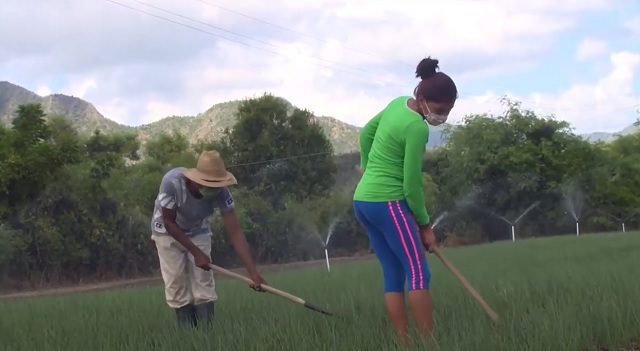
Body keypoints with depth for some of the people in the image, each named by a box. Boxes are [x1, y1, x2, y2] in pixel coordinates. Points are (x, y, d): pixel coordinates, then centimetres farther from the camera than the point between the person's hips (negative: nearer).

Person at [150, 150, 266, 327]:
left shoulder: (221, 192, -32)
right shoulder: (172, 182, -39)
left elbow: (235, 232, -32)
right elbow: (169, 223, -26)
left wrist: (253, 271, -40)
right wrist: (196, 252, -29)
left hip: (198, 232, 2)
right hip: (168, 232, -2)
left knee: (204, 284, -6)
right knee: (177, 285, -6)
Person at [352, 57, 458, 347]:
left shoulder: (399, 103, 7)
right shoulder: (417, 128, -18)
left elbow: (366, 133, 23)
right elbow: (411, 185, -14)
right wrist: (425, 224, -3)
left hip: (363, 200, 9)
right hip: (387, 202, -9)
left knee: (393, 276, 8)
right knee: (419, 274, -9)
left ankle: (404, 345, 7)